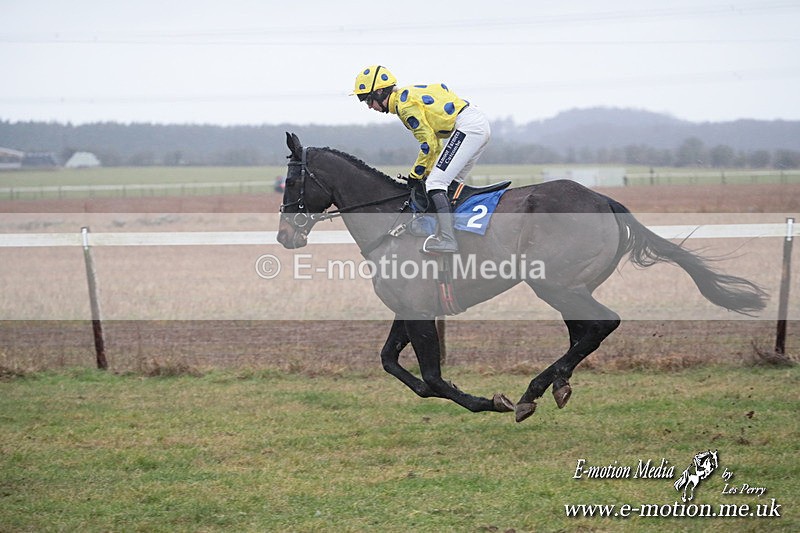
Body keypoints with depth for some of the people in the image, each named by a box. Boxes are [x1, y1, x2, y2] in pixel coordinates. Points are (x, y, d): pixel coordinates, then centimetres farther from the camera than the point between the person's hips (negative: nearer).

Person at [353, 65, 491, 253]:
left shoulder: (404, 104, -10)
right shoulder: (410, 95, 21)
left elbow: (429, 143, -14)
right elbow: (433, 136, 25)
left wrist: (415, 175, -3)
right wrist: (428, 171, 21)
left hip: (467, 126, -11)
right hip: (481, 124, 11)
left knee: (435, 183, -15)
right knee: (450, 184, 18)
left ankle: (447, 239, -25)